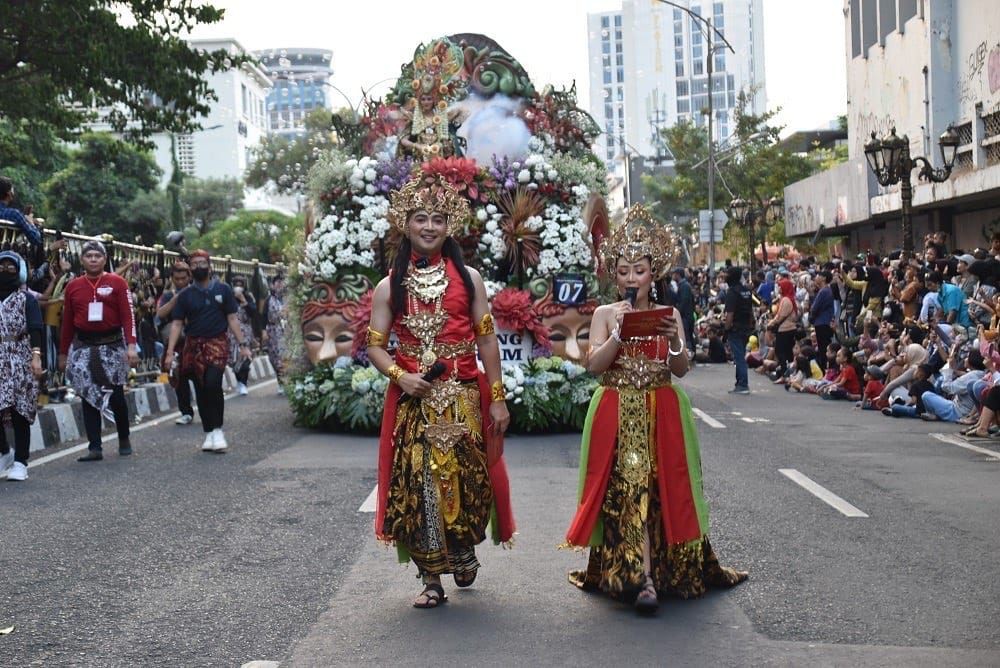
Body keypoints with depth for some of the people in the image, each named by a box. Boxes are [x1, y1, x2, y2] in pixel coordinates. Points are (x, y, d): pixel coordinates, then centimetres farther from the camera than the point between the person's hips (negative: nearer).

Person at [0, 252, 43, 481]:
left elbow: (35, 330, -8)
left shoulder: (27, 300, 3)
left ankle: (20, 463, 1)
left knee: (20, 411, -3)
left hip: (21, 360, -3)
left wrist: (36, 356, -21)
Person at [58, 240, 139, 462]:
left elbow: (128, 316, -6)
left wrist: (131, 346, -16)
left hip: (112, 345, -3)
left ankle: (124, 440, 21)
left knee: (116, 396, 0)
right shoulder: (72, 286, 8)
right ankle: (95, 448, 4)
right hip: (83, 348, 3)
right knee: (88, 398, 1)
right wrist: (63, 354, 12)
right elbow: (67, 322, 12)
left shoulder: (117, 283, -1)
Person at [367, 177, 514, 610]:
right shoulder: (390, 286, 7)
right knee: (417, 482, -3)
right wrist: (401, 376, -13)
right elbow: (375, 346, 6)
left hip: (464, 397, 0)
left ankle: (464, 551, 25)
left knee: (467, 477, -5)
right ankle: (431, 578, 10)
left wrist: (497, 398, 0)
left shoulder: (468, 278, 6)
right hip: (413, 399, 1)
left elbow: (487, 341, 5)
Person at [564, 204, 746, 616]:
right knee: (629, 489, -12)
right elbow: (594, 365, -6)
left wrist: (674, 341, -16)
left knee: (662, 487, -1)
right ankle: (644, 578, -16)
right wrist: (620, 333, -17)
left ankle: (647, 573, 11)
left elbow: (680, 370, 2)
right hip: (618, 416, -2)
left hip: (662, 415, 2)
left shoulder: (669, 314, 8)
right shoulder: (605, 314, 5)